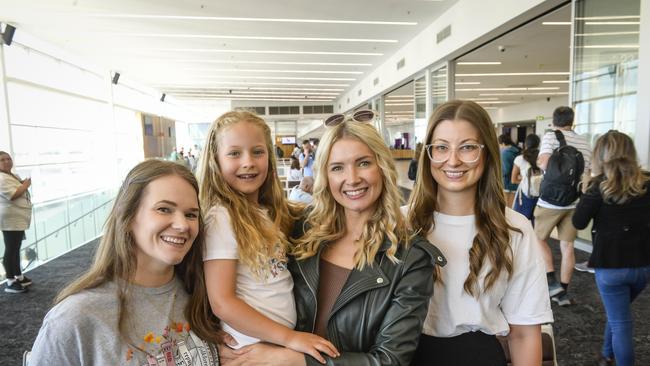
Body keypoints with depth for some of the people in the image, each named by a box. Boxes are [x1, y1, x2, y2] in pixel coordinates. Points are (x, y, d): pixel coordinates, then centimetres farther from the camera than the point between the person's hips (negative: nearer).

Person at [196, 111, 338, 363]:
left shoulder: (270, 212, 5)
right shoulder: (220, 218, -19)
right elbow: (222, 304, -21)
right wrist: (290, 337, -21)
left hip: (284, 342, 8)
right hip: (252, 349, -7)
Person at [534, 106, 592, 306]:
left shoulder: (550, 137, -5)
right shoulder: (584, 143, 11)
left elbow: (545, 162, -20)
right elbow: (587, 174, 13)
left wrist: (539, 161, 1)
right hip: (574, 202, 5)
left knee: (539, 239, 14)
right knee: (567, 247, 9)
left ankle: (552, 281, 5)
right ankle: (563, 292, 17)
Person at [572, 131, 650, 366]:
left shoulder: (600, 185, -12)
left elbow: (578, 223, -9)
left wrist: (589, 192, -1)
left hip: (610, 264, -5)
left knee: (620, 323, 4)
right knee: (618, 315, 26)